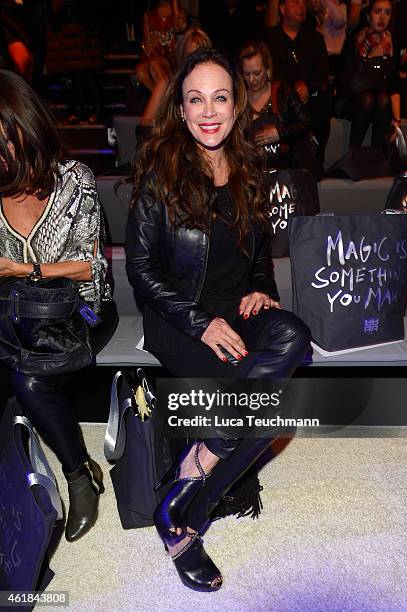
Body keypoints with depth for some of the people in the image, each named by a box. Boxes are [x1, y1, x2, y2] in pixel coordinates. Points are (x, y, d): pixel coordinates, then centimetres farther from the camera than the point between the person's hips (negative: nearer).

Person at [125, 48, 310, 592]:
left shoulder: (249, 169, 12)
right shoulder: (159, 170, -4)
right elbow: (140, 266, -6)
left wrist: (263, 292, 1)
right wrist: (200, 322, -16)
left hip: (238, 310, 5)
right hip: (177, 319, -5)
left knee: (293, 337, -30)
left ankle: (198, 465, -14)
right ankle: (185, 524, -6)